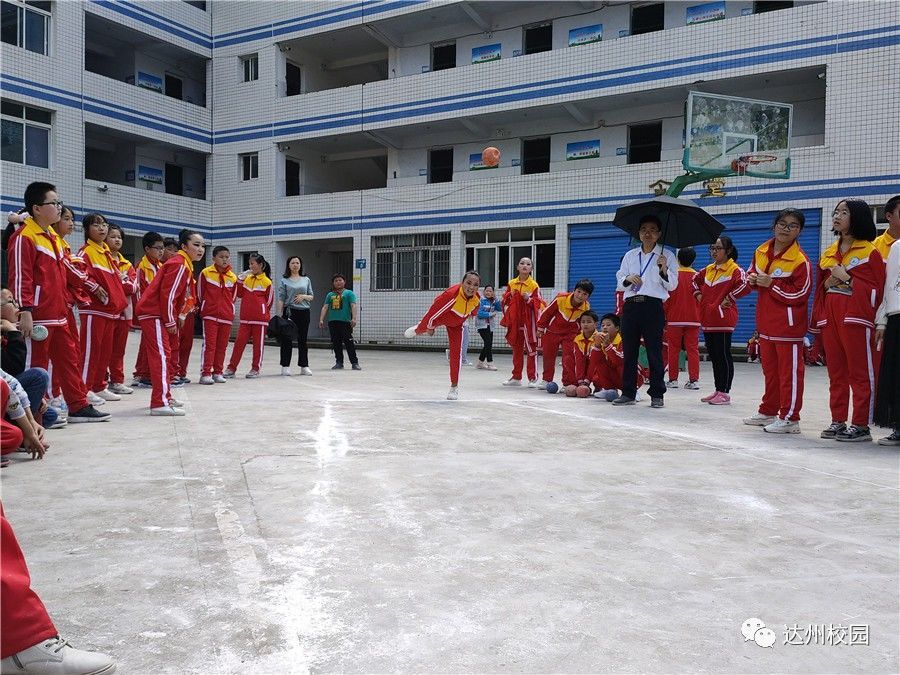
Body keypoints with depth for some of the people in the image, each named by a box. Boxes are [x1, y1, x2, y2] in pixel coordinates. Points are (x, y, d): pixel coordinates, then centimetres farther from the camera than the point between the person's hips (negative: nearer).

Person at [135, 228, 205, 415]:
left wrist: (172, 319, 14)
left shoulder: (184, 265, 17)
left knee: (161, 354, 17)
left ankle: (165, 396, 28)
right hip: (153, 313, -11)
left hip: (155, 313, 11)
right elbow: (167, 294, -20)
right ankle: (160, 403, -15)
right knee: (161, 354, -13)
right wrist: (170, 321, -15)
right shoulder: (179, 265, -15)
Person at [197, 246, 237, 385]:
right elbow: (200, 294, 3)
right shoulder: (206, 273, -5)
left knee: (222, 346, 8)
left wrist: (227, 310, 11)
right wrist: (204, 308, 10)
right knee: (209, 344, -5)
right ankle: (205, 373, -3)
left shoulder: (233, 277, 5)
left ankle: (218, 372, 17)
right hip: (210, 315, -3)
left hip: (227, 316, 3)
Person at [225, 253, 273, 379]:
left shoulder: (267, 282, -6)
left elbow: (269, 301, 0)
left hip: (260, 319, -4)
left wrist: (260, 311, 5)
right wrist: (240, 281, -2)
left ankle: (255, 369, 14)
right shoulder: (247, 278, 9)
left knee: (258, 344, 5)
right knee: (239, 342, 3)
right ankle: (231, 368, 7)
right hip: (245, 318, 4)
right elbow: (240, 294, 10)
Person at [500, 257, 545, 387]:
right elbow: (504, 301, 13)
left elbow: (538, 304, -5)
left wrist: (529, 299, -21)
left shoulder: (534, 285, -6)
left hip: (528, 320, -4)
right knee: (516, 349, 12)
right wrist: (509, 295, -7)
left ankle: (533, 378, 6)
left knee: (531, 349, -1)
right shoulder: (511, 283, 7)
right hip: (515, 320, 4)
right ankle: (516, 377, 21)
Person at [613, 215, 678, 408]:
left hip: (653, 306, -3)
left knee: (654, 352, -2)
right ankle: (628, 393, 11)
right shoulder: (630, 255, 15)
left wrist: (664, 269, -16)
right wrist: (628, 279, -7)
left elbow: (672, 285, 1)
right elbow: (619, 280, 14)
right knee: (629, 350, 4)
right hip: (631, 305, 4)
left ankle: (657, 395, 6)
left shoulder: (666, 255, 5)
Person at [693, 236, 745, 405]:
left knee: (723, 356, -3)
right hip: (707, 318, 8)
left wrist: (727, 300, -18)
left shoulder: (734, 269, -9)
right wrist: (698, 295, 15)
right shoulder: (708, 269, 14)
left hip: (723, 320, -8)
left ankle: (725, 393, 4)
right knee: (713, 355, 12)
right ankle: (718, 390, 21)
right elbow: (695, 280, 30)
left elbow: (744, 285, -25)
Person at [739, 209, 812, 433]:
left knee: (789, 371, -2)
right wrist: (752, 280, -2)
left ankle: (789, 418, 4)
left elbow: (800, 294, -17)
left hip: (788, 324, -7)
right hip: (766, 321, 7)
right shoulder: (761, 252, 7)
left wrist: (771, 284, -19)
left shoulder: (800, 260, -13)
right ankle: (768, 412, 28)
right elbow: (751, 273, 21)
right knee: (769, 369, 17)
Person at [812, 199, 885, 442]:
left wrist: (847, 278, -14)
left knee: (861, 373, -3)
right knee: (836, 373, 10)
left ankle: (861, 425, 1)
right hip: (830, 317, 7)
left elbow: (876, 288, -8)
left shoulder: (870, 251, -2)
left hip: (856, 318, -6)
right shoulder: (829, 252, 17)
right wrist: (828, 283, 2)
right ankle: (838, 421, 16)